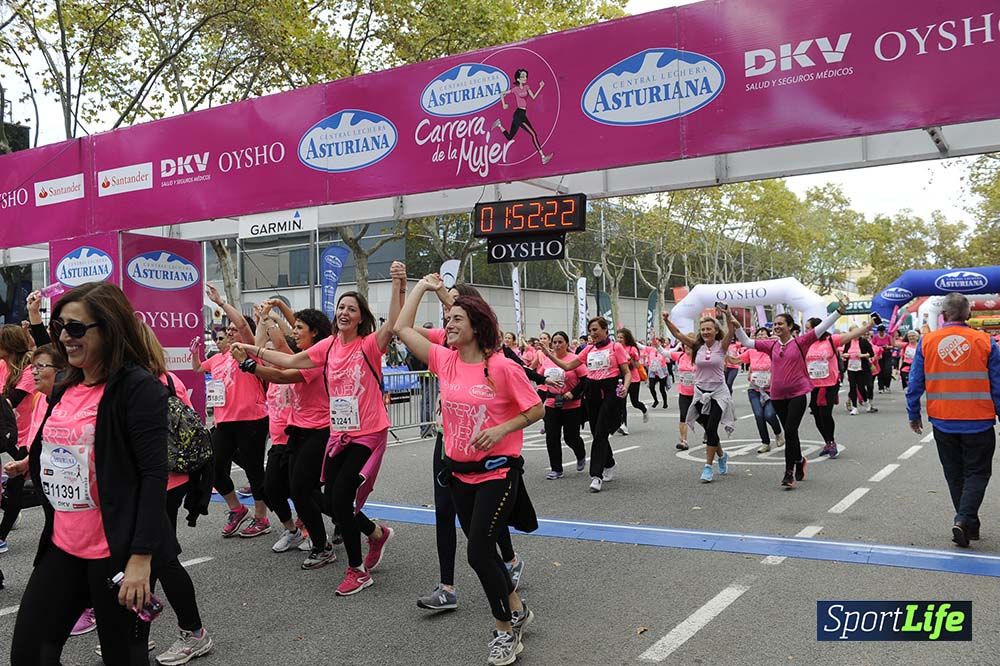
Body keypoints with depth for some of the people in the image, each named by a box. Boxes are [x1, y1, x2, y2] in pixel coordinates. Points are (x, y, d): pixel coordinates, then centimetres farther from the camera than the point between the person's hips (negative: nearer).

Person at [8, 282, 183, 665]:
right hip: (62, 548, 8)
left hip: (116, 553, -7)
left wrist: (141, 557, -22)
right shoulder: (66, 389, 10)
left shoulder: (138, 388, -14)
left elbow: (154, 474, -19)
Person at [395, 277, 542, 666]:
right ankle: (517, 611, 38)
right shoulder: (445, 361, 0)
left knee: (478, 551, -9)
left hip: (497, 472, -6)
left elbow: (536, 410, -8)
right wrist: (422, 286, 7)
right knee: (482, 549, 16)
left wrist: (502, 429, -21)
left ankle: (505, 629, 13)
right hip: (460, 472, 6)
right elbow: (403, 329, 3)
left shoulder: (503, 368, -15)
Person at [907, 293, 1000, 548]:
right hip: (979, 422, -2)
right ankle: (963, 519, -8)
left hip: (943, 422, 2)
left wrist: (914, 415, 11)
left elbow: (915, 384, 0)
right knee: (977, 472, 9)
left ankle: (970, 525, 23)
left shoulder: (927, 342, -3)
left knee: (954, 474, 15)